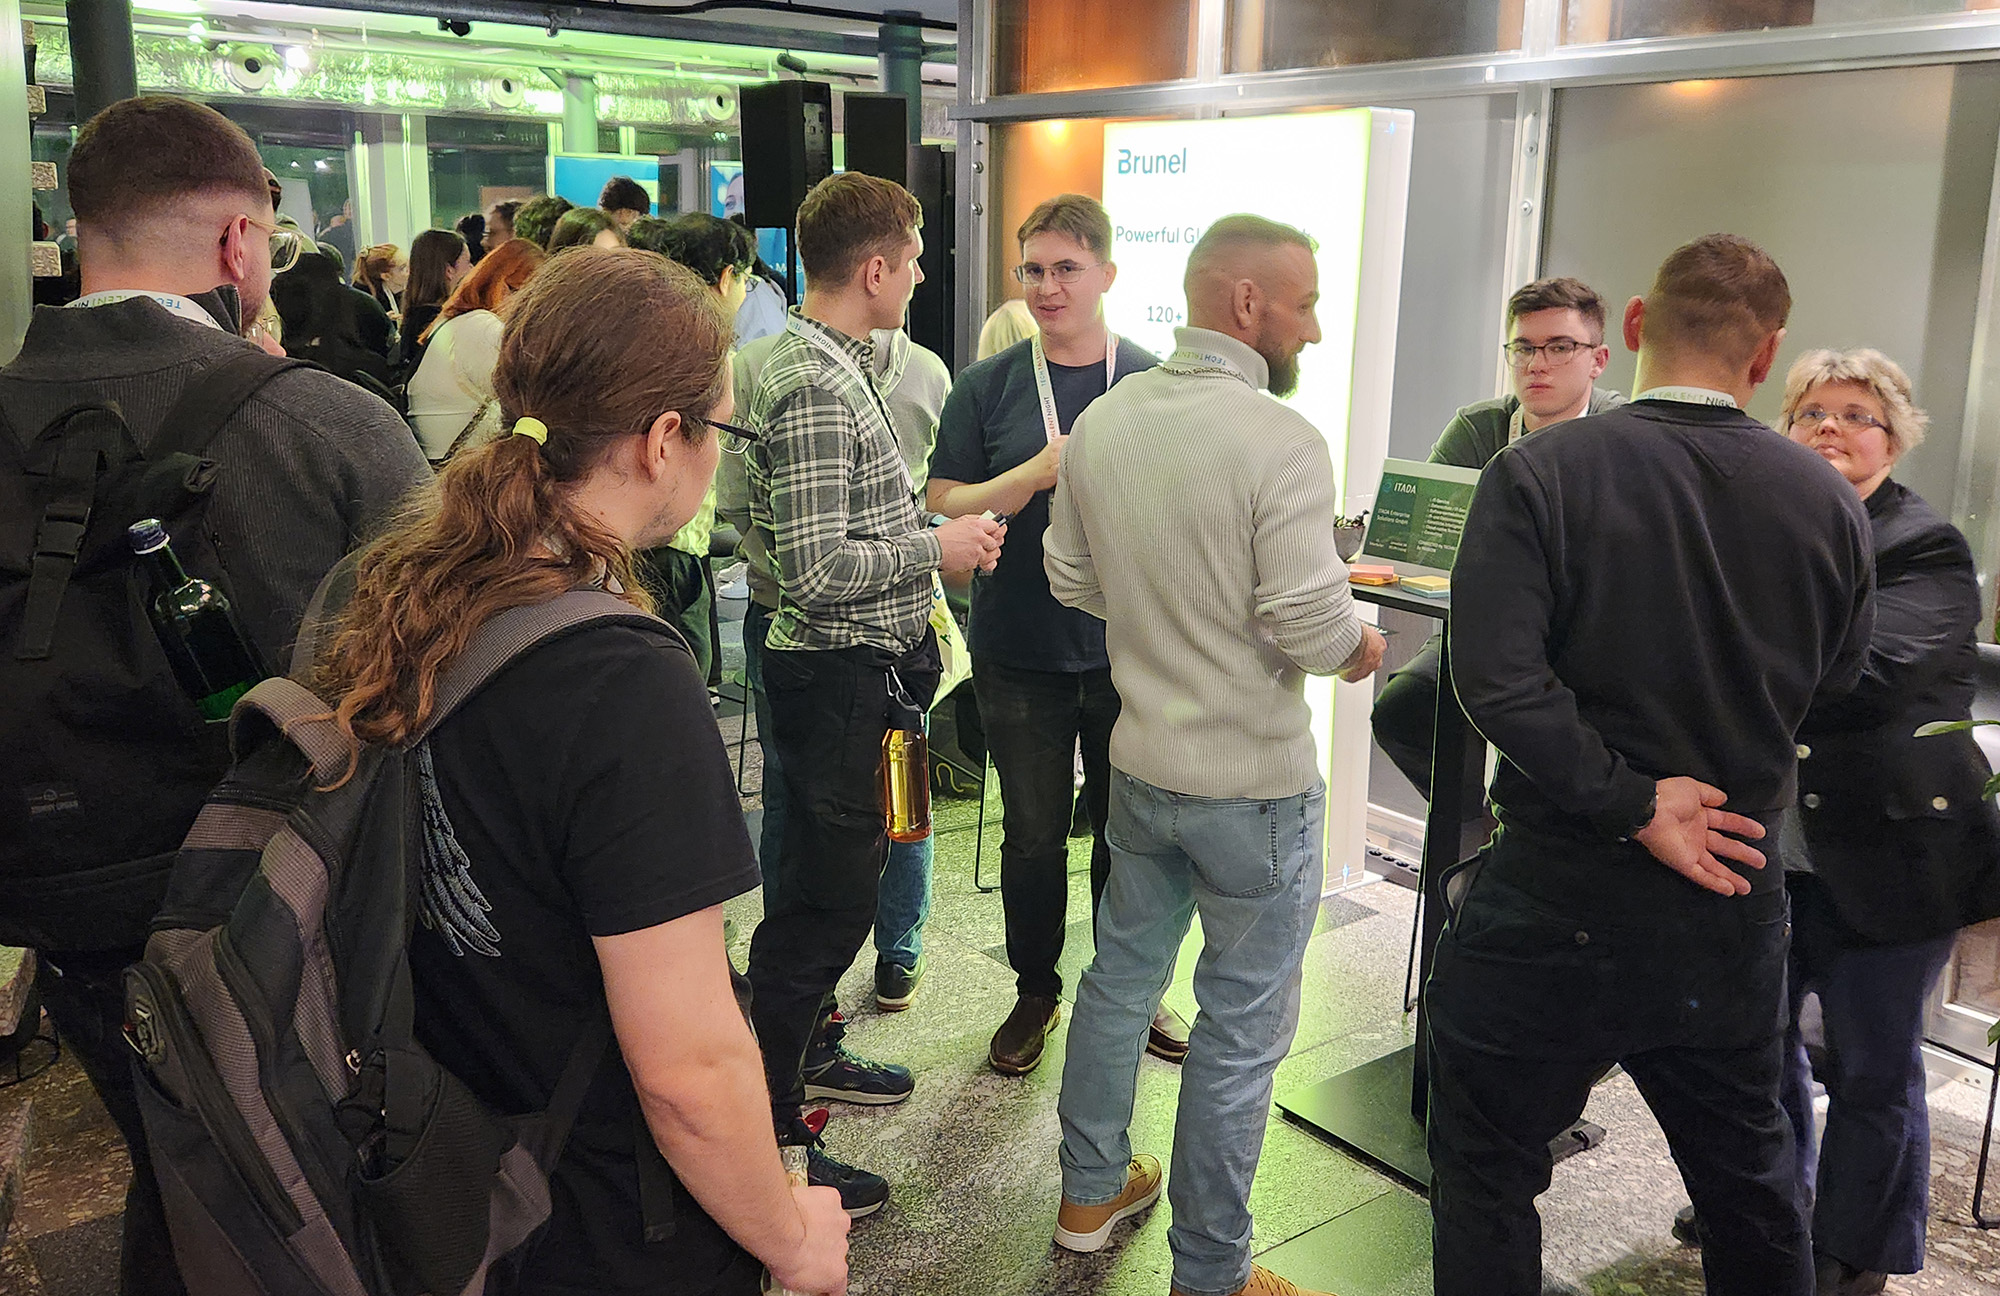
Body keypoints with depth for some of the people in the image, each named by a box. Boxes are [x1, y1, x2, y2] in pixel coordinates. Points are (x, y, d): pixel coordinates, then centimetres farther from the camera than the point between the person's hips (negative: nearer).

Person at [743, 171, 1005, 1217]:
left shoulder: (834, 363, 13)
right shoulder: (813, 385, -21)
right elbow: (816, 568, -26)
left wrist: (935, 535, 13)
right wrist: (936, 550, -15)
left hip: (863, 667, 10)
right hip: (842, 672, -10)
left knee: (826, 886, 22)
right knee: (825, 903, -1)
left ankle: (808, 1050, 39)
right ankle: (770, 1134, 12)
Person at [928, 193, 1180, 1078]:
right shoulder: (986, 387, 0)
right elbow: (943, 507, -5)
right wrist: (1036, 474, -18)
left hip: (1128, 652, 1)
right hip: (1020, 655, 0)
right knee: (1034, 835, 11)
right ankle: (1036, 992, 31)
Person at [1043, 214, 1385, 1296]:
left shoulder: (1100, 420, 0)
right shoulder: (1281, 441, -21)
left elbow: (1071, 577, 9)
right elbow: (1311, 627, -23)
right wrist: (1359, 642, -2)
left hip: (1140, 759, 7)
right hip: (1254, 785, -7)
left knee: (1121, 973, 23)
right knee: (1243, 1026, 8)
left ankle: (1090, 1192, 40)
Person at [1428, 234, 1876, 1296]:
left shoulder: (1538, 472, -14)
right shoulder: (1829, 502, -2)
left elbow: (1495, 674, -25)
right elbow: (1828, 683, 10)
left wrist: (1633, 804, -17)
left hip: (1558, 900, -4)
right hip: (1734, 900, 5)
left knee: (1487, 1169, 12)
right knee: (1748, 1169, 25)